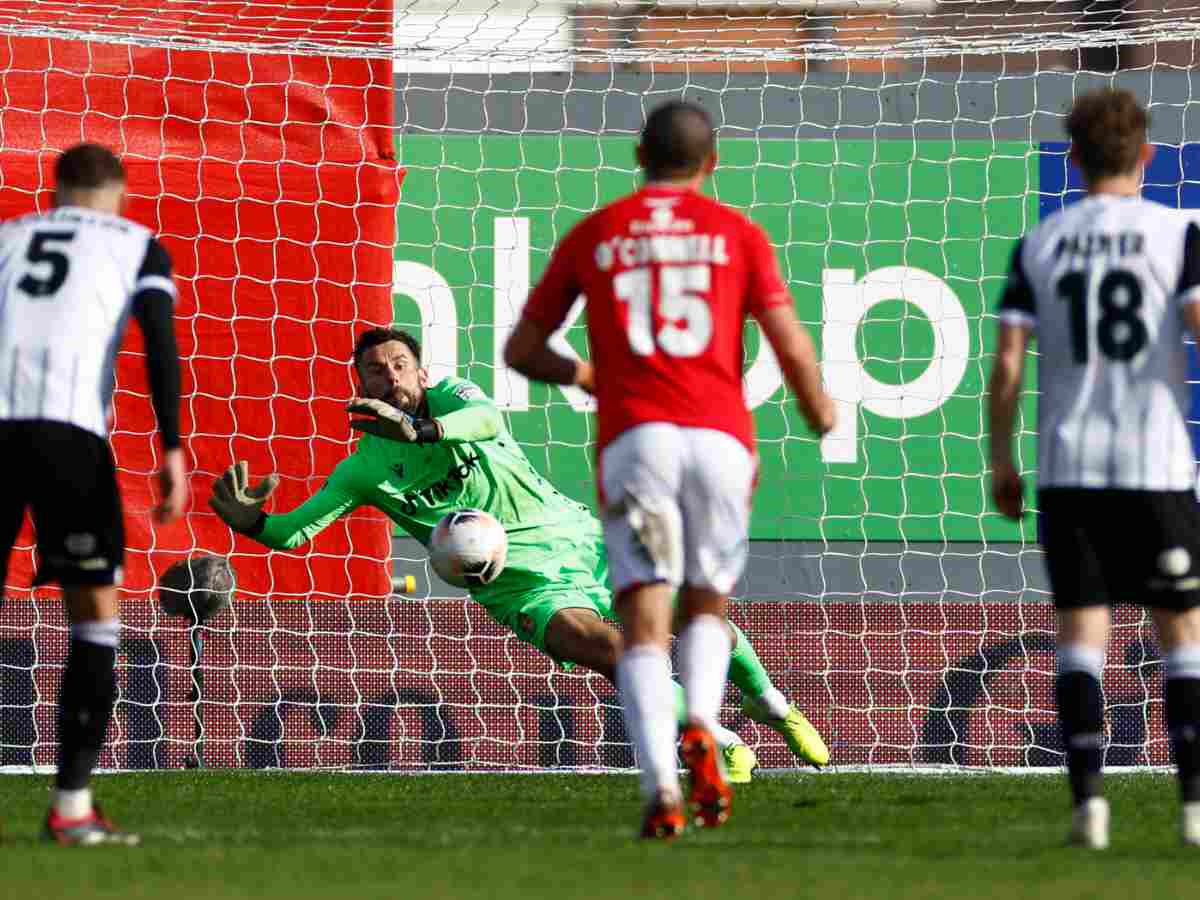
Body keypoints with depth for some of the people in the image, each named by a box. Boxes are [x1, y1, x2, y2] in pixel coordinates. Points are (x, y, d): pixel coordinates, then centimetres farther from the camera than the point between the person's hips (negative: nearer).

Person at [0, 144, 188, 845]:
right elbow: (160, 340, 1)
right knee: (96, 618, 8)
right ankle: (71, 806, -1)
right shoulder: (137, 246, 19)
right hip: (67, 427, -3)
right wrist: (173, 451, -5)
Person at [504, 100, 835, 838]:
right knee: (707, 609, 20)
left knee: (645, 626, -4)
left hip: (633, 438, 0)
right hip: (719, 437, 0)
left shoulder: (591, 237, 14)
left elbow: (522, 350, 18)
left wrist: (582, 376, 38)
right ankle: (700, 730, -9)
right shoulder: (736, 233, 11)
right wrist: (820, 410, 22)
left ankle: (661, 787, -24)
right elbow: (790, 344, 2)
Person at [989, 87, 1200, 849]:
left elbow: (1008, 362, 2)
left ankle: (1088, 795, -9)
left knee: (1082, 630, 3)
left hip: (1068, 465, 2)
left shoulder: (1040, 245, 6)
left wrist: (1001, 463, 11)